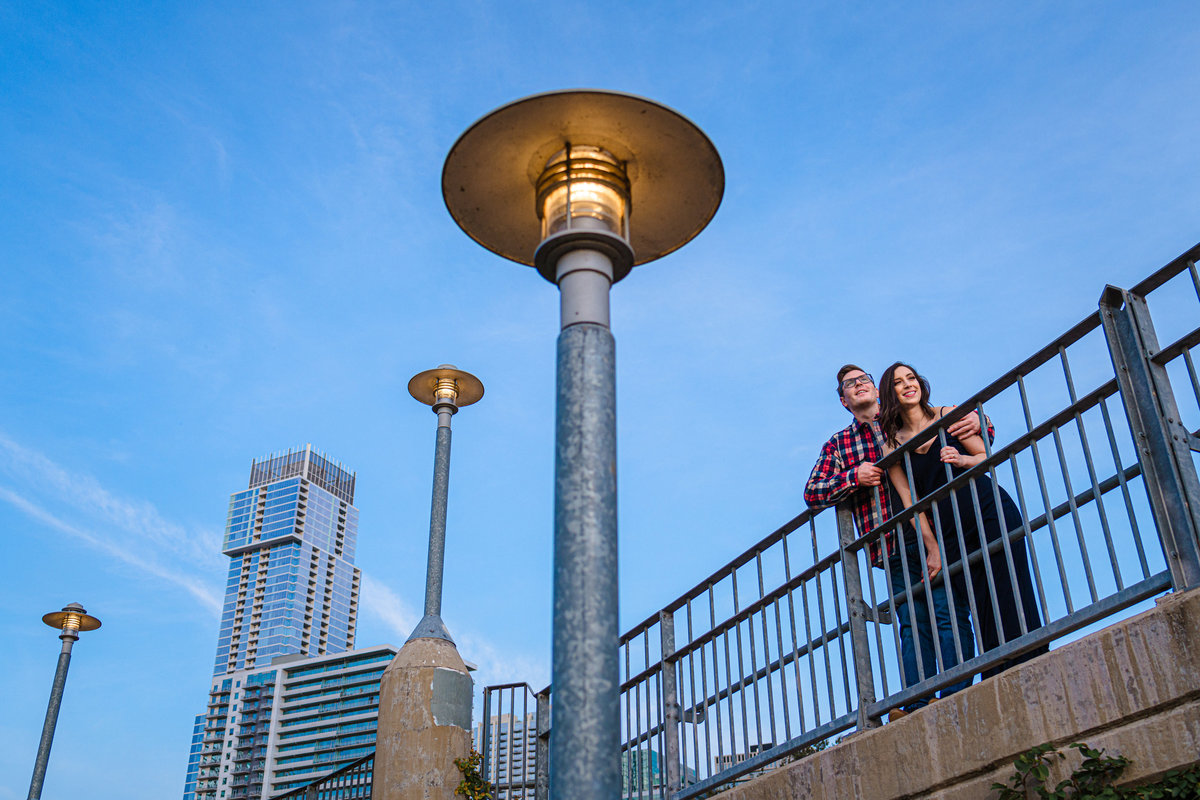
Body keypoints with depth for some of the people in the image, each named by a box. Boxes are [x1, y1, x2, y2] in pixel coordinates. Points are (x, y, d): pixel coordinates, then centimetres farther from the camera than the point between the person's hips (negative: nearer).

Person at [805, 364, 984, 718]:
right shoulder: (837, 445, 19)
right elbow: (812, 494, 11)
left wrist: (977, 421, -6)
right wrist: (854, 477, -5)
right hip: (891, 545, 1)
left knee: (948, 612, -11)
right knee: (913, 622, -7)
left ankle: (955, 698, -14)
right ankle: (916, 706, -12)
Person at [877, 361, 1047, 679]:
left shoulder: (948, 415, 7)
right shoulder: (892, 447, 7)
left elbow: (987, 456, 8)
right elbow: (910, 501, 3)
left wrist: (962, 459, -14)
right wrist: (932, 548, -4)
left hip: (991, 511, -1)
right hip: (951, 531, 1)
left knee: (1010, 597, -9)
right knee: (982, 612, -3)